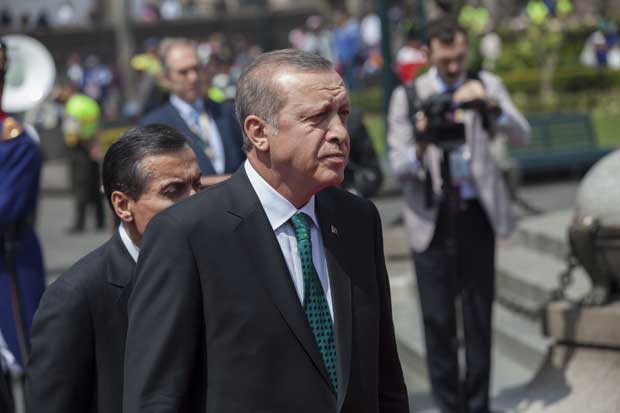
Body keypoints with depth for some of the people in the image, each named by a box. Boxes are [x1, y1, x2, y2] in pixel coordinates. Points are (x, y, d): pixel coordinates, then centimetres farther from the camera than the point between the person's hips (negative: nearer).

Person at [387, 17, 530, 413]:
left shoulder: (486, 85, 3)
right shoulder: (408, 97, -1)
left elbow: (521, 136, -8)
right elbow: (399, 166, -5)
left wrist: (490, 105, -27)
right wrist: (421, 146, -27)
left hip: (477, 213, 1)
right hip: (433, 217, -1)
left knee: (480, 316, 6)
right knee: (438, 319, 0)